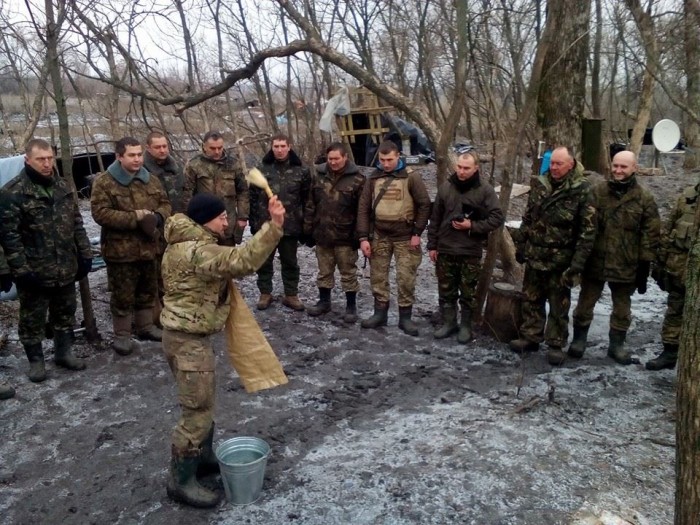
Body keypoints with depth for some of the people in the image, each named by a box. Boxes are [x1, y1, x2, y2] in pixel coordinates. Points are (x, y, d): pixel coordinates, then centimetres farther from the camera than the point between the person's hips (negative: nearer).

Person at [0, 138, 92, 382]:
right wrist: (21, 270, -18)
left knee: (65, 313, 18)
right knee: (32, 319, 9)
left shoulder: (63, 187, 6)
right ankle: (36, 360, 25)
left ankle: (64, 352, 34)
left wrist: (85, 254, 8)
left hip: (66, 268, 6)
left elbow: (77, 224, 12)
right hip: (35, 272, -5)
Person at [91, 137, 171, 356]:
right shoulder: (104, 182, -9)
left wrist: (157, 216, -11)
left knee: (147, 291, 18)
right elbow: (100, 213, -17)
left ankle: (146, 327, 35)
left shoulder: (151, 180, 8)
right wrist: (134, 218, -22)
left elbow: (165, 204, 13)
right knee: (123, 296, 3)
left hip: (147, 247, 6)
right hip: (120, 250, -5)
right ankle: (122, 336, 16)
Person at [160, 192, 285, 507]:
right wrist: (274, 225, -41)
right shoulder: (197, 251, -24)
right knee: (197, 411, -1)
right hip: (187, 339, -11)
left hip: (191, 335, 11)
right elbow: (242, 261, -36)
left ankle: (203, 457, 39)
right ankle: (180, 481, 12)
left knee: (204, 405, 23)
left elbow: (227, 265, 24)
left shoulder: (190, 244, 10)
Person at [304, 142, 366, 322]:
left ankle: (351, 306, 18)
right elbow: (311, 204, 9)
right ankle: (324, 301, 31)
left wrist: (360, 235, -12)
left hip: (345, 236, -4)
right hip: (322, 234, 4)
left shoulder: (356, 179, -8)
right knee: (324, 271, 16)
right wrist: (308, 228, 7)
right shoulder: (319, 175, 5)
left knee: (348, 273, 6)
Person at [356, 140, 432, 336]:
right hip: (379, 236, 3)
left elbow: (424, 205, -5)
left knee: (406, 279, 0)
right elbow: (363, 208, 2)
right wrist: (363, 237, -5)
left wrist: (417, 233, -9)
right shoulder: (373, 178, 2)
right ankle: (380, 313, 21)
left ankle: (405, 317, 12)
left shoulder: (411, 177, -7)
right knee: (378, 277, 8)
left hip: (405, 237, -3)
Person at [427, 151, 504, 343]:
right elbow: (435, 218, 8)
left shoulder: (485, 189, -6)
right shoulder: (446, 187, 3)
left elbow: (498, 217, -6)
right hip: (445, 249, 3)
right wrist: (432, 245, 6)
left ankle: (466, 325, 21)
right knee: (446, 290, 11)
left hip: (471, 251, -3)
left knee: (468, 292, 7)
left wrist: (472, 226, -16)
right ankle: (448, 323, 25)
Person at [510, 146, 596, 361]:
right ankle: (530, 337, 28)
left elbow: (587, 232, -14)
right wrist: (520, 246, 12)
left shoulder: (581, 192, -13)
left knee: (559, 305, 7)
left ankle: (556, 345, 19)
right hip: (535, 256, 5)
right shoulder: (539, 185, 3)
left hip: (560, 261, -5)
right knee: (531, 299, 14)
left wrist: (577, 264, -18)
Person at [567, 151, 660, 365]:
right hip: (595, 260, 1)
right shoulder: (597, 191, 0)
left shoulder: (644, 198, -3)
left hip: (626, 264, 0)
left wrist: (645, 264, -4)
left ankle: (617, 344, 28)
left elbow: (650, 233, -1)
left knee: (622, 307, 13)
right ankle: (579, 340, 25)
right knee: (585, 302, 10)